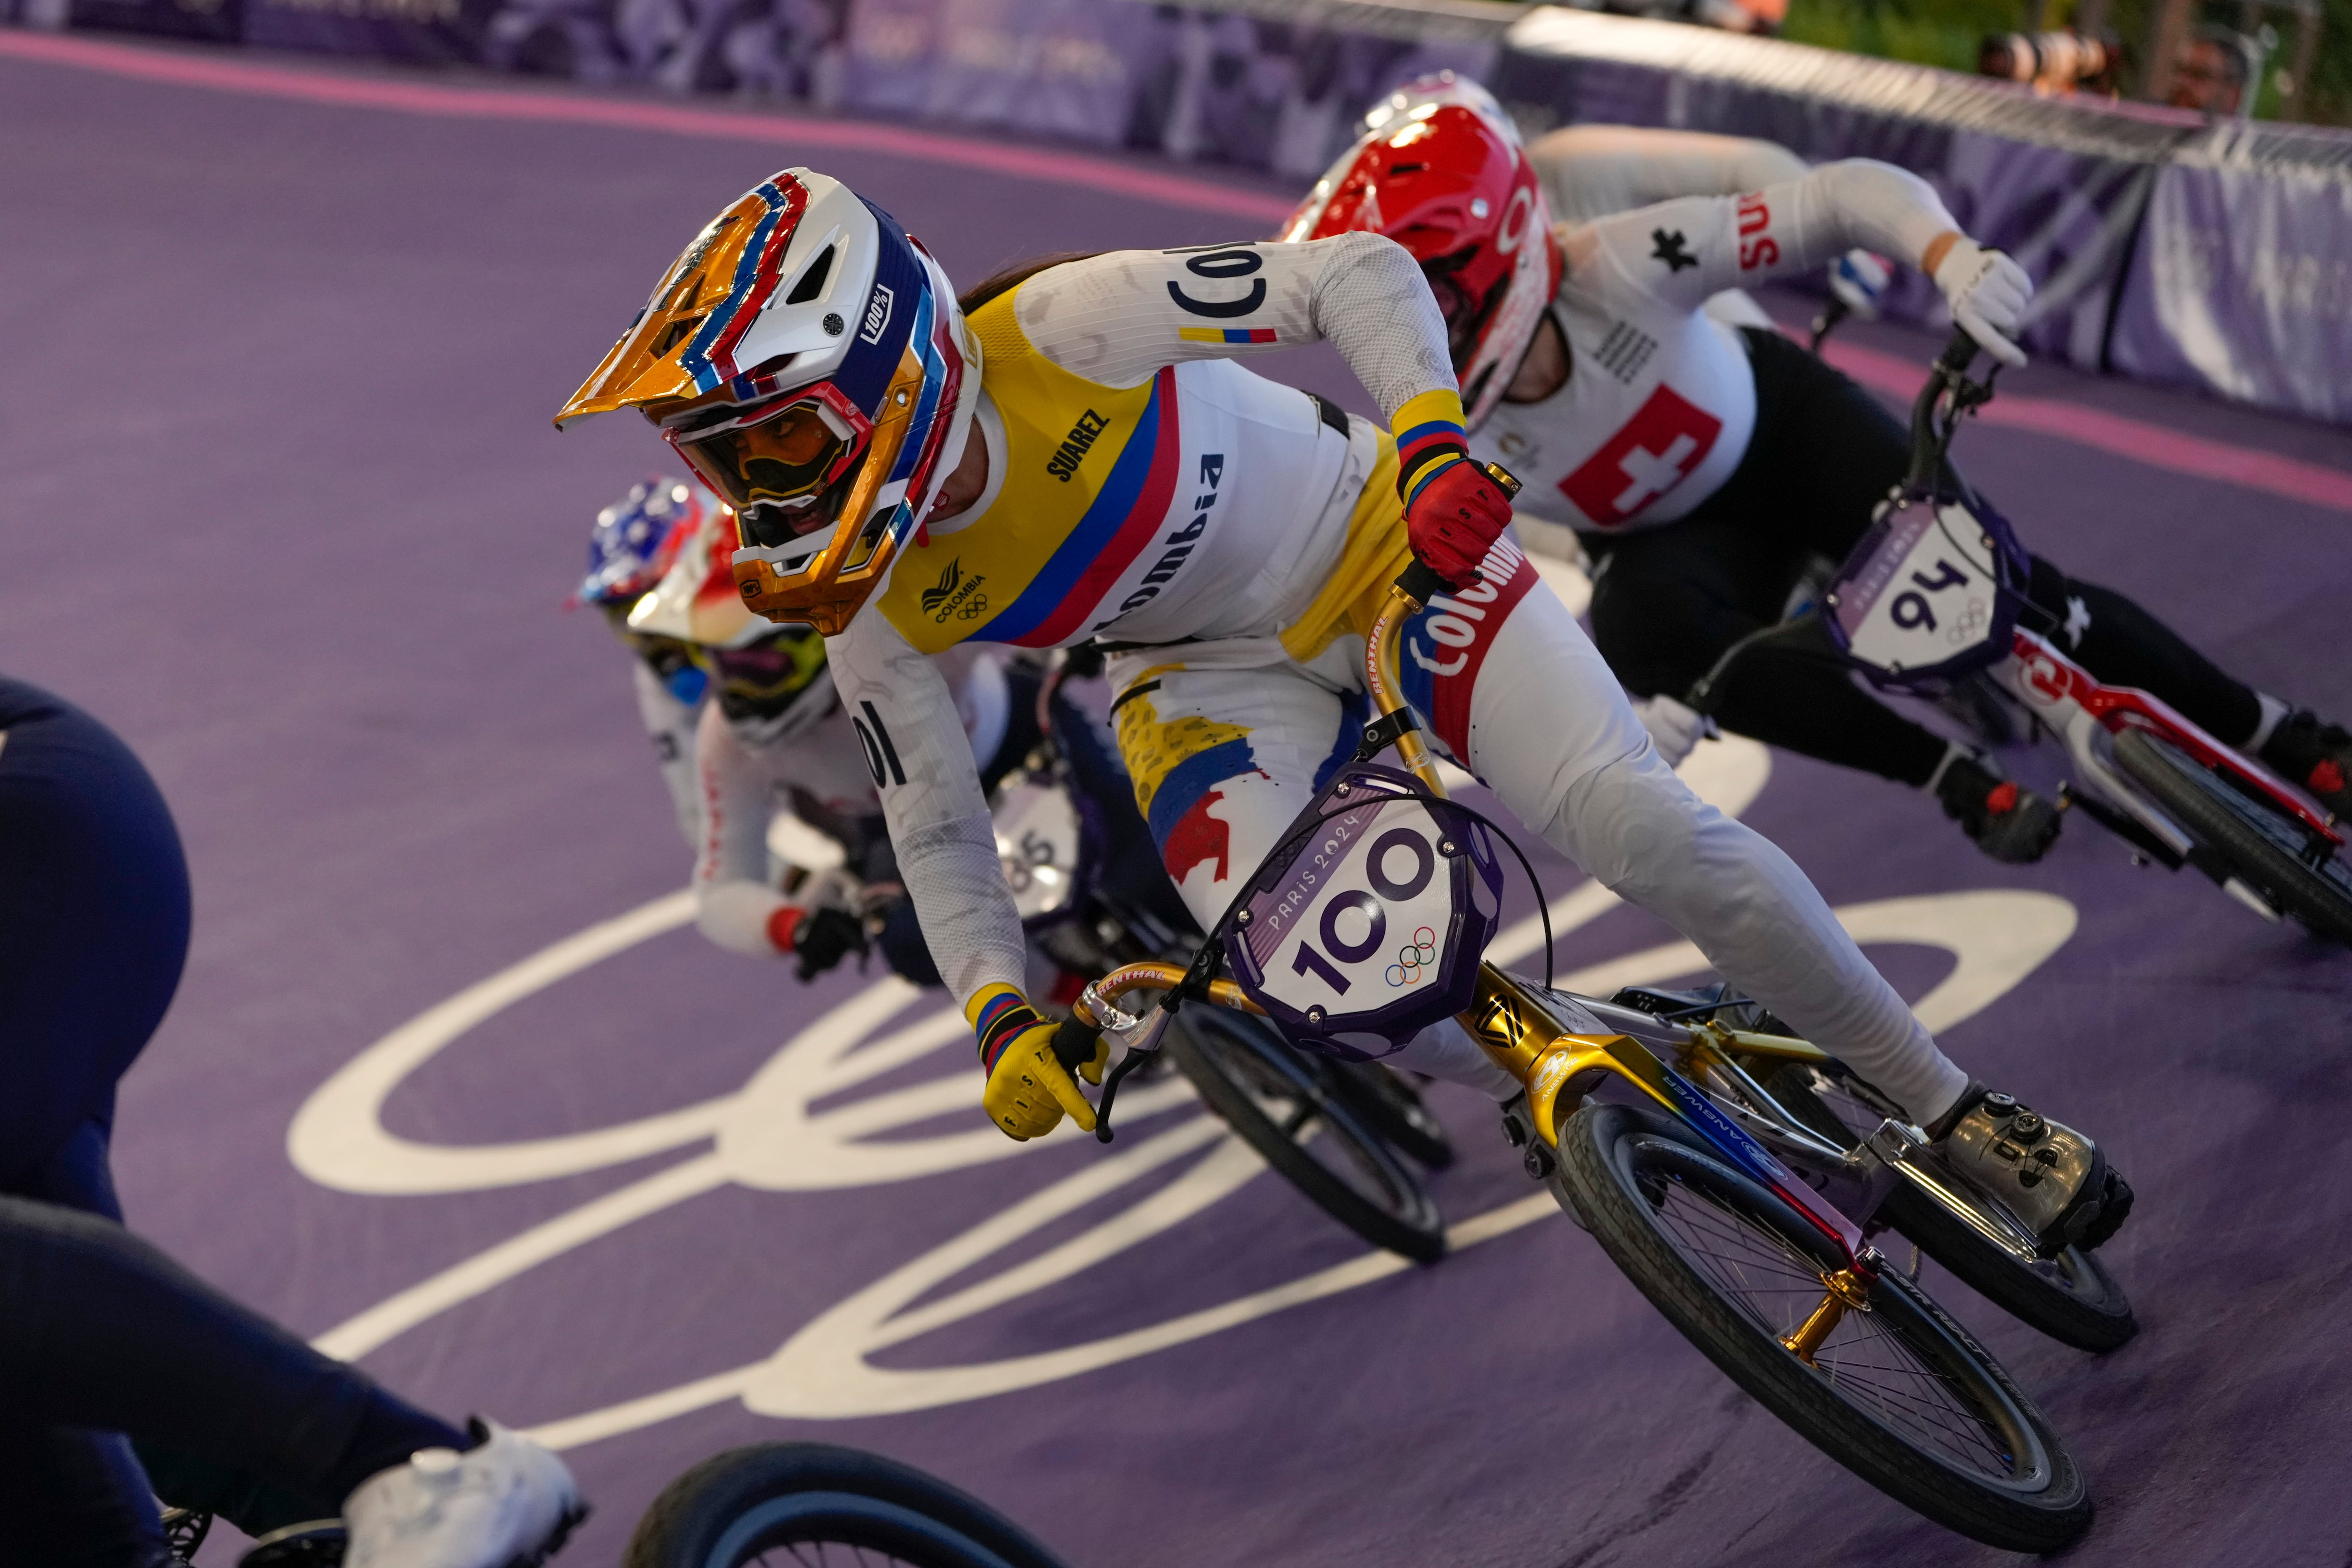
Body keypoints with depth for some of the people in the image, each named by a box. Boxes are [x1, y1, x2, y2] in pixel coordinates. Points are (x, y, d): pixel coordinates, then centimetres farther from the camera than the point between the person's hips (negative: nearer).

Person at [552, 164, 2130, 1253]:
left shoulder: (1062, 331, -31)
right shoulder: (871, 610, -17)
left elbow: (1361, 274, -20)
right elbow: (937, 832, -3)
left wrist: (1430, 446, -32)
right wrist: (1003, 1020, -16)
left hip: (1376, 545, -3)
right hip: (1212, 672, 3)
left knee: (1647, 828, -19)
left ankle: (1955, 1107, 0)